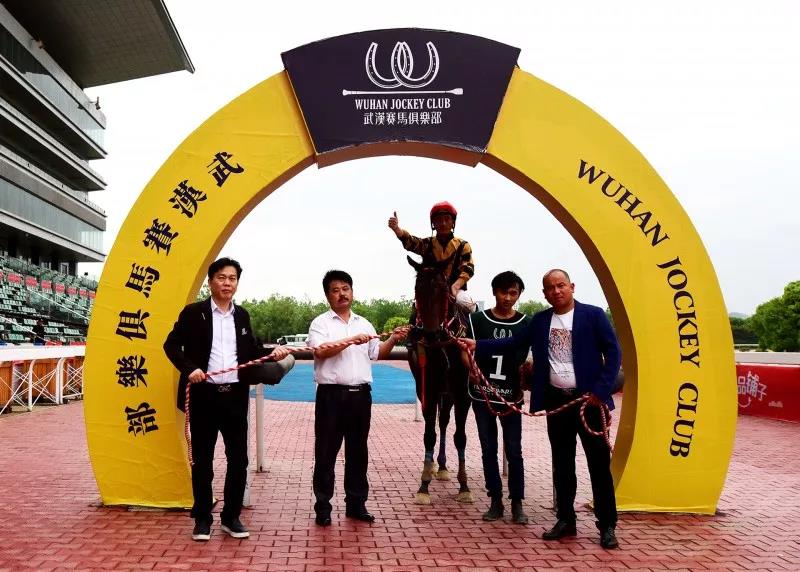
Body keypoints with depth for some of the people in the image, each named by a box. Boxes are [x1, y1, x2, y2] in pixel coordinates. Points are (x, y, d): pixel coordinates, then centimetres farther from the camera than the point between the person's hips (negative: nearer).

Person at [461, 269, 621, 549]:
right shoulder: (540, 321, 9)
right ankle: (565, 520, 24)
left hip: (588, 399, -4)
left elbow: (612, 352, -6)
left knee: (599, 463, 2)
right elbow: (513, 342, 4)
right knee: (562, 464, 12)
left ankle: (607, 526, 13)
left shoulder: (593, 314, -3)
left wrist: (601, 390, -14)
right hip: (557, 400, 4)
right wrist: (478, 345, -8)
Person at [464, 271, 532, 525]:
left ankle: (517, 504, 15)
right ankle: (495, 501, 20)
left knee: (514, 451, 3)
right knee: (488, 450, 9)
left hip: (511, 396, -1)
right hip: (482, 395, 1)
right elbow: (467, 350, -1)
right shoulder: (477, 319, 1)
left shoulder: (526, 324, 2)